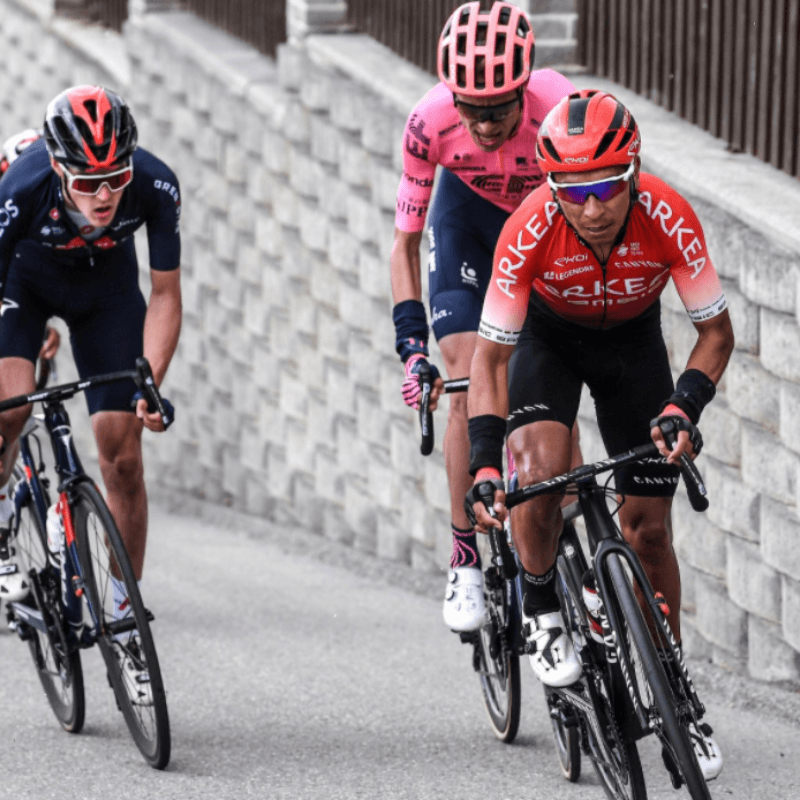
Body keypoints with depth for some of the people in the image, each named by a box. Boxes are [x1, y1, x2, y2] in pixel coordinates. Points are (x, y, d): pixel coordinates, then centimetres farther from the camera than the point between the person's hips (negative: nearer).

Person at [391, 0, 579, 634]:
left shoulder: (564, 111, -37)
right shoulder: (432, 122, -32)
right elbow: (405, 242, -19)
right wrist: (411, 343, -28)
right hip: (468, 220, 0)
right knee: (469, 385, -15)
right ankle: (465, 561, -6)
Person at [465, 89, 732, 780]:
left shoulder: (669, 218, -34)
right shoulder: (530, 231, -35)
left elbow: (716, 331, -21)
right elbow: (491, 356, -27)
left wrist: (684, 406, -37)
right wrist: (485, 464, -37)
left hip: (632, 340, 1)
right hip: (549, 335, -1)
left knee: (648, 527, -1)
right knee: (538, 467, -30)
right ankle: (542, 613, -3)